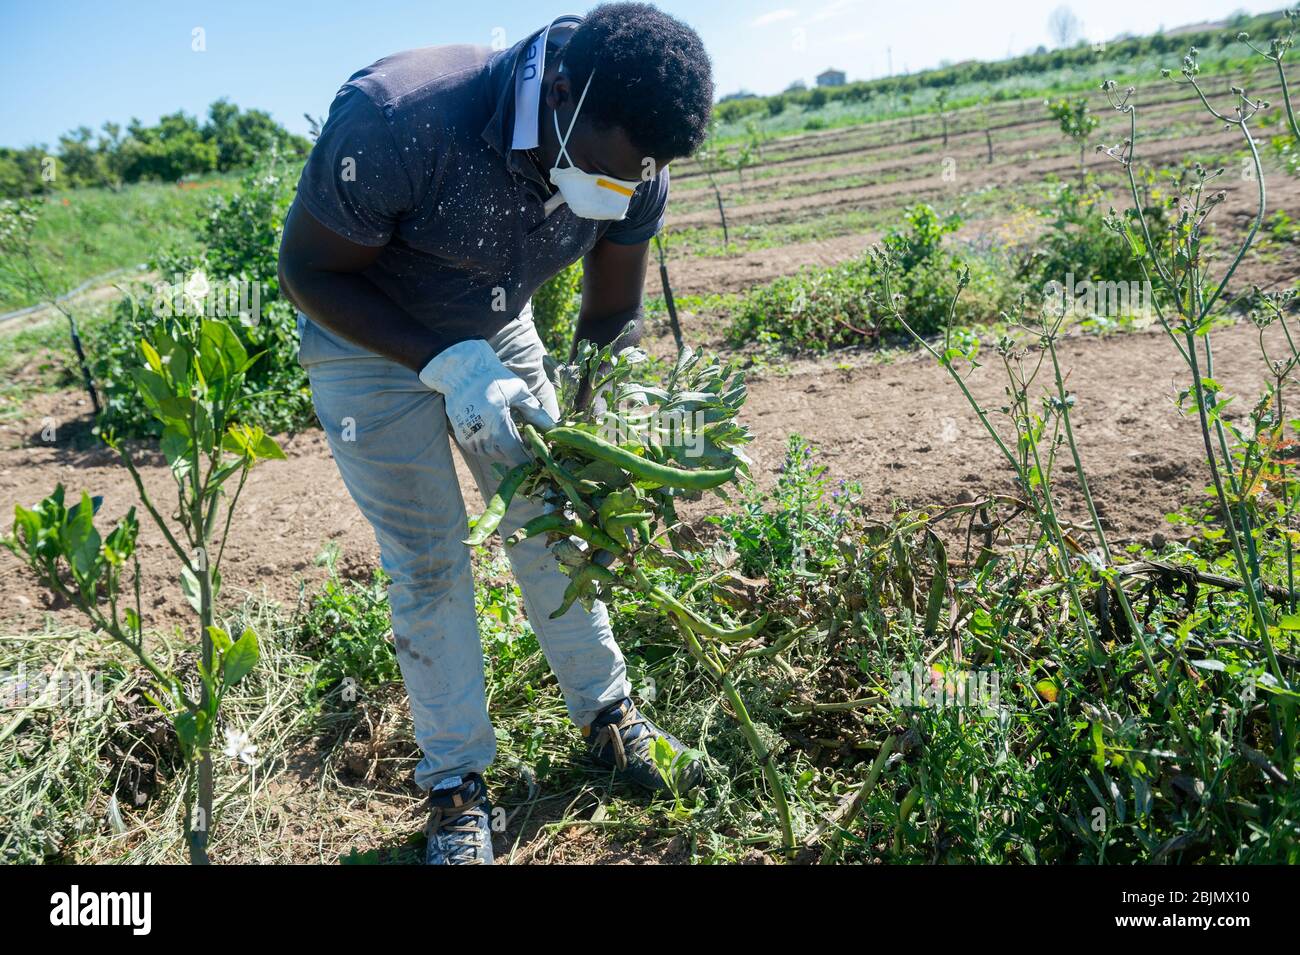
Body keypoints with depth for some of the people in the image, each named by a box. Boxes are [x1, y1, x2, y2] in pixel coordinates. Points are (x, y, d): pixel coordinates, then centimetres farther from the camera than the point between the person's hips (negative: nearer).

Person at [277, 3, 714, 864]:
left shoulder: (635, 169, -19)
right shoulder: (397, 121, -37)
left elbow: (610, 319, -5)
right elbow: (308, 271, -23)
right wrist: (448, 366, -33)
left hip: (497, 334, 4)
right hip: (368, 338, -4)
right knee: (427, 562, -3)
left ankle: (607, 714, 25)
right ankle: (456, 779, 14)